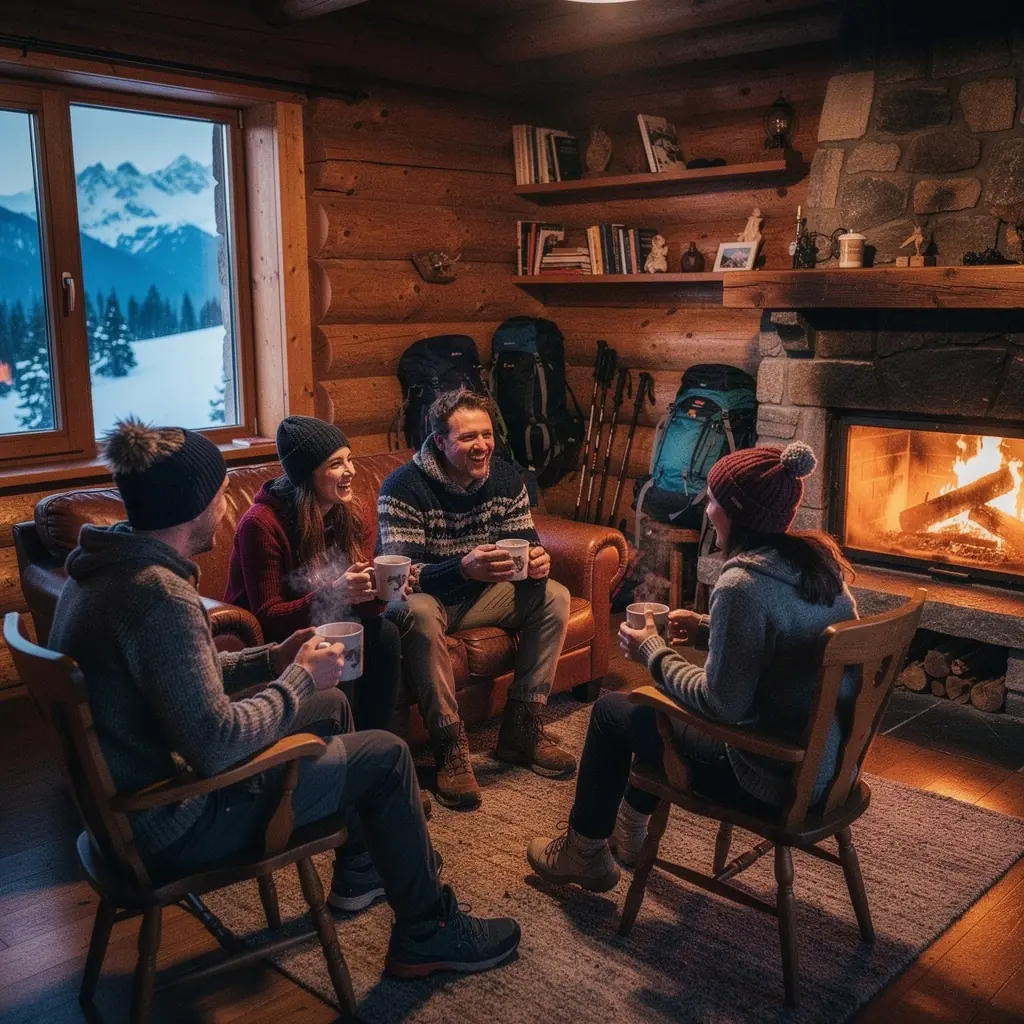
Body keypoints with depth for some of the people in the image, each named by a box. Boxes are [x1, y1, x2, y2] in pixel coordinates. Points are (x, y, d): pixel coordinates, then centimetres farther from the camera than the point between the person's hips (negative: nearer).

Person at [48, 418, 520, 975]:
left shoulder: (105, 565, 1)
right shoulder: (159, 595, -30)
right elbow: (217, 746, -32)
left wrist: (272, 660, 3)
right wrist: (300, 680, -17)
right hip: (174, 825, -10)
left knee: (332, 705, 21)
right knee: (387, 755, -2)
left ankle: (357, 871, 39)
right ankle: (426, 935, 17)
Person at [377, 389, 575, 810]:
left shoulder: (505, 477, -4)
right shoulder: (403, 487, -23)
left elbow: (524, 539, 0)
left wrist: (537, 560, -27)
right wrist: (465, 567, -49)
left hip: (479, 594, 6)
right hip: (426, 596, -6)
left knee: (554, 597, -13)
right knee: (417, 613, -39)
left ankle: (521, 728, -8)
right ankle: (450, 745, -28)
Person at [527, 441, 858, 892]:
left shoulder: (742, 584, -27)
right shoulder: (819, 560, 0)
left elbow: (720, 704, -22)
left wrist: (652, 651, -8)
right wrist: (708, 626, 12)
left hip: (776, 779, -8)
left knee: (611, 710, 9)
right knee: (662, 701, 27)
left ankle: (582, 854, 27)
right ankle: (630, 828, 44)